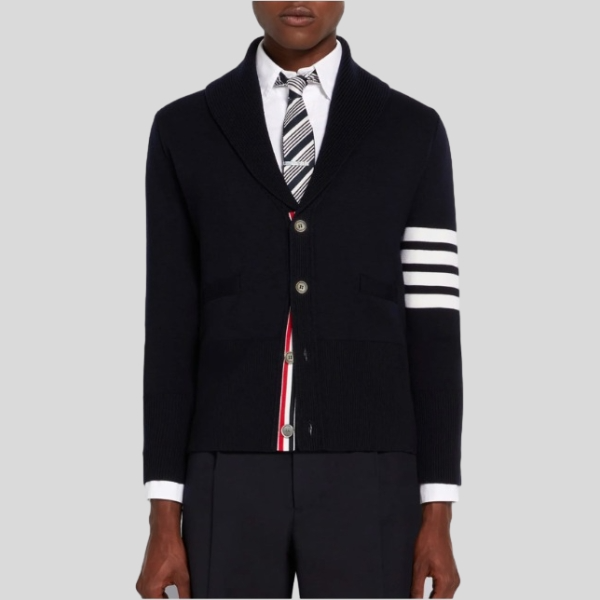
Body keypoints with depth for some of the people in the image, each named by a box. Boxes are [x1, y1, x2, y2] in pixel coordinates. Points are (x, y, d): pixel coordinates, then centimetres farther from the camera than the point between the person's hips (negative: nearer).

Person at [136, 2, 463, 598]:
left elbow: (431, 328, 2)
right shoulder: (183, 130, 7)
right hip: (230, 482, 1)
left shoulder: (412, 131, 6)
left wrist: (438, 517, -3)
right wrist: (164, 522, -1)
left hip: (366, 483, 0)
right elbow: (171, 328, 4)